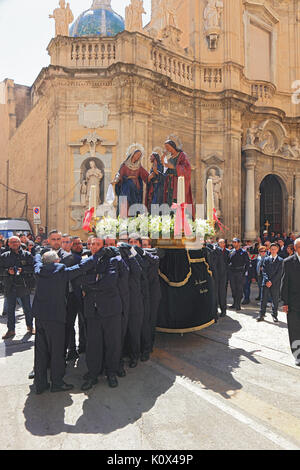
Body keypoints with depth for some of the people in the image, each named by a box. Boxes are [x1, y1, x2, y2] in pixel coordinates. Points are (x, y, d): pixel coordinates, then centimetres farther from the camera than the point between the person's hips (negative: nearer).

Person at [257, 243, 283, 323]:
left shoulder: (280, 260, 2)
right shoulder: (266, 259, 10)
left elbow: (279, 273, -5)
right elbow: (264, 271, 4)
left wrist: (271, 281, -12)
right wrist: (267, 280, -11)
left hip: (275, 284, -2)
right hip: (266, 283, 2)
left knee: (275, 300, 6)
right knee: (263, 299, 3)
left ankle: (275, 316, 17)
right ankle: (261, 315, 9)